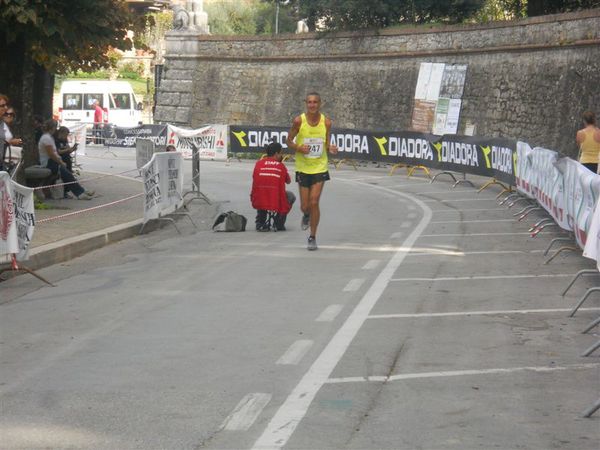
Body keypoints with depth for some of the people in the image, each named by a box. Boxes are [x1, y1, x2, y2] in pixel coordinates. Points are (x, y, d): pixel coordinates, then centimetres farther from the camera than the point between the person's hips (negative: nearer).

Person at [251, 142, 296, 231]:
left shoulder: (259, 163, 5)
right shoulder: (281, 166, 3)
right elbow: (288, 181, 19)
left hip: (258, 203, 2)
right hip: (277, 203, -2)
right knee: (291, 196, 29)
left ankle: (260, 223, 24)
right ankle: (279, 223, 21)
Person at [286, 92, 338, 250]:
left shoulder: (326, 122, -5)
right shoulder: (299, 121, -9)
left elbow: (326, 144, 6)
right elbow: (289, 141, 1)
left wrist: (330, 148, -17)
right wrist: (299, 148, -19)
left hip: (320, 167, 0)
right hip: (302, 168, 0)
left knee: (314, 203, -9)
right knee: (304, 206, 4)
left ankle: (313, 238, 5)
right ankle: (307, 216, 42)